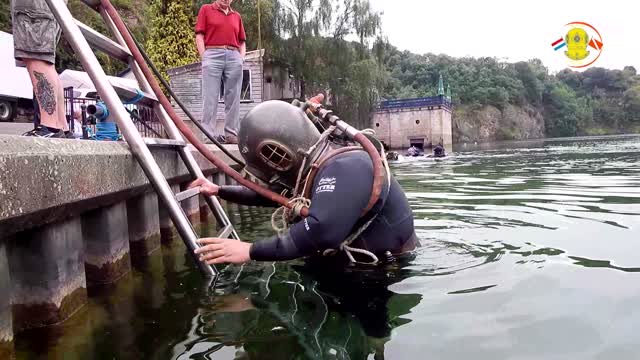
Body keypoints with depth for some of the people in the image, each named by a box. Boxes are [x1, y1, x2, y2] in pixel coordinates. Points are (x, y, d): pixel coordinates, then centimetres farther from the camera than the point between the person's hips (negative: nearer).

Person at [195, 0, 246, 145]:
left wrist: (241, 59, 4)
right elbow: (199, 36, 5)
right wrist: (204, 57, -6)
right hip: (212, 55, -3)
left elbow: (242, 42, 20)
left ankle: (231, 133, 3)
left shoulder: (237, 16, 21)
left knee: (233, 98, 0)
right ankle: (209, 134, -6)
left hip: (234, 57, 3)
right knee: (210, 97, -6)